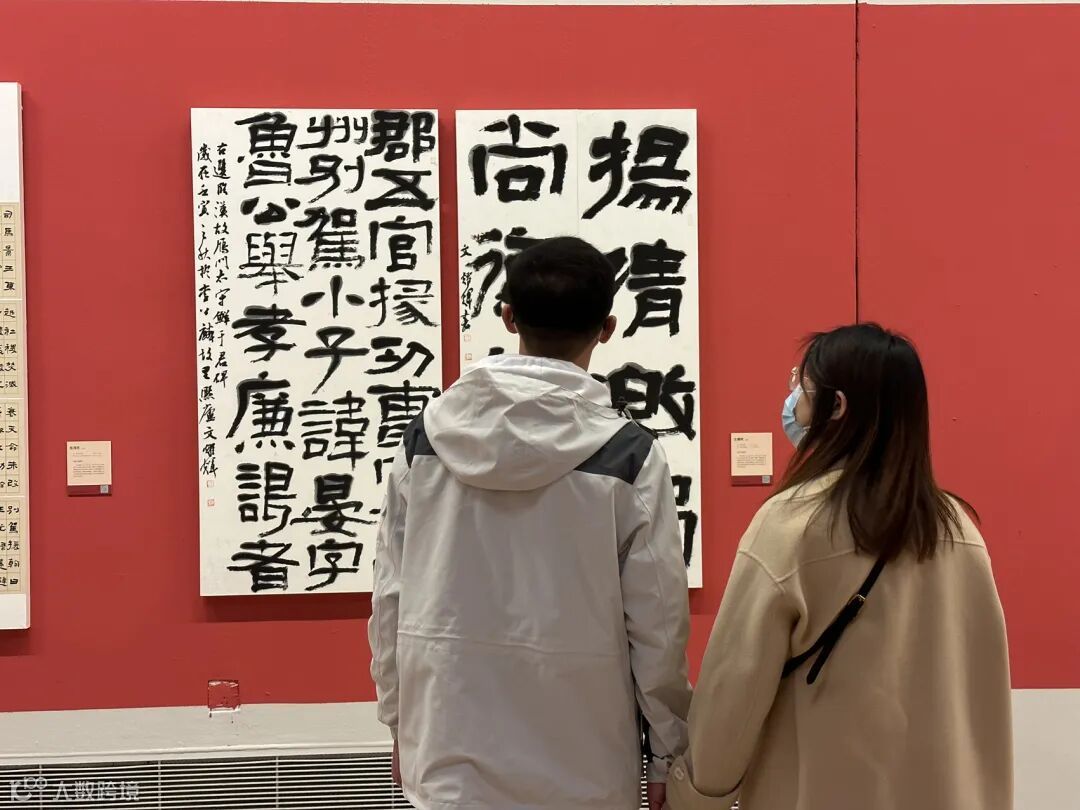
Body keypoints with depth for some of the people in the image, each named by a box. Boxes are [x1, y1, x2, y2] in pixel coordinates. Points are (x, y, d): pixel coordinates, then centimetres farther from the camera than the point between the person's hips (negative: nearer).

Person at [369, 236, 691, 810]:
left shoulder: (426, 435, -5)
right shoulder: (630, 455, -13)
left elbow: (391, 595, 2)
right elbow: (658, 622, -8)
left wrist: (398, 719, 15)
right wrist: (668, 752, 6)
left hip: (450, 752, 3)